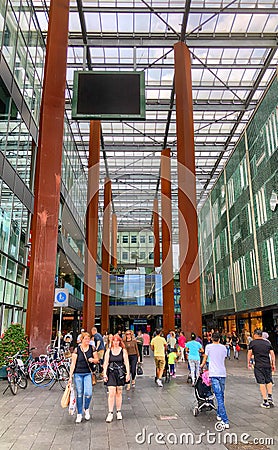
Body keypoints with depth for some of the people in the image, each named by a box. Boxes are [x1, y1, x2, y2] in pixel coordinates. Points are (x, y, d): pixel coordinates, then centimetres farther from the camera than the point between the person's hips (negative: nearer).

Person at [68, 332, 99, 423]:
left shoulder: (92, 348, 2)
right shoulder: (76, 349, -5)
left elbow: (97, 360, 10)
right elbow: (73, 363, -4)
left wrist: (93, 360, -13)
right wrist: (70, 376, -7)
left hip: (88, 373, 1)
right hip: (78, 374, -1)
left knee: (88, 393, -10)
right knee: (79, 394, 5)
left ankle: (86, 409, 19)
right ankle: (79, 414, 21)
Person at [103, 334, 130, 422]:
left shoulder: (123, 351, 2)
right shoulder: (108, 351, 3)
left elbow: (126, 363, 1)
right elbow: (105, 363, 3)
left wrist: (128, 374, -6)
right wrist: (104, 374, -5)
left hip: (120, 373, 0)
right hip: (111, 373, 0)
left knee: (119, 393, 9)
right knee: (111, 393, -7)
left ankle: (119, 412, 21)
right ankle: (110, 413, 0)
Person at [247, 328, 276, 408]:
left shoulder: (252, 343, -2)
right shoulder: (267, 342, 8)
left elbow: (249, 353, -4)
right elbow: (272, 354, 8)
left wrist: (248, 363, 7)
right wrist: (273, 364, 15)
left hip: (258, 366, -3)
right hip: (268, 365, 3)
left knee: (262, 383, 1)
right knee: (269, 381, 20)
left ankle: (265, 402, 3)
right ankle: (270, 397, 13)